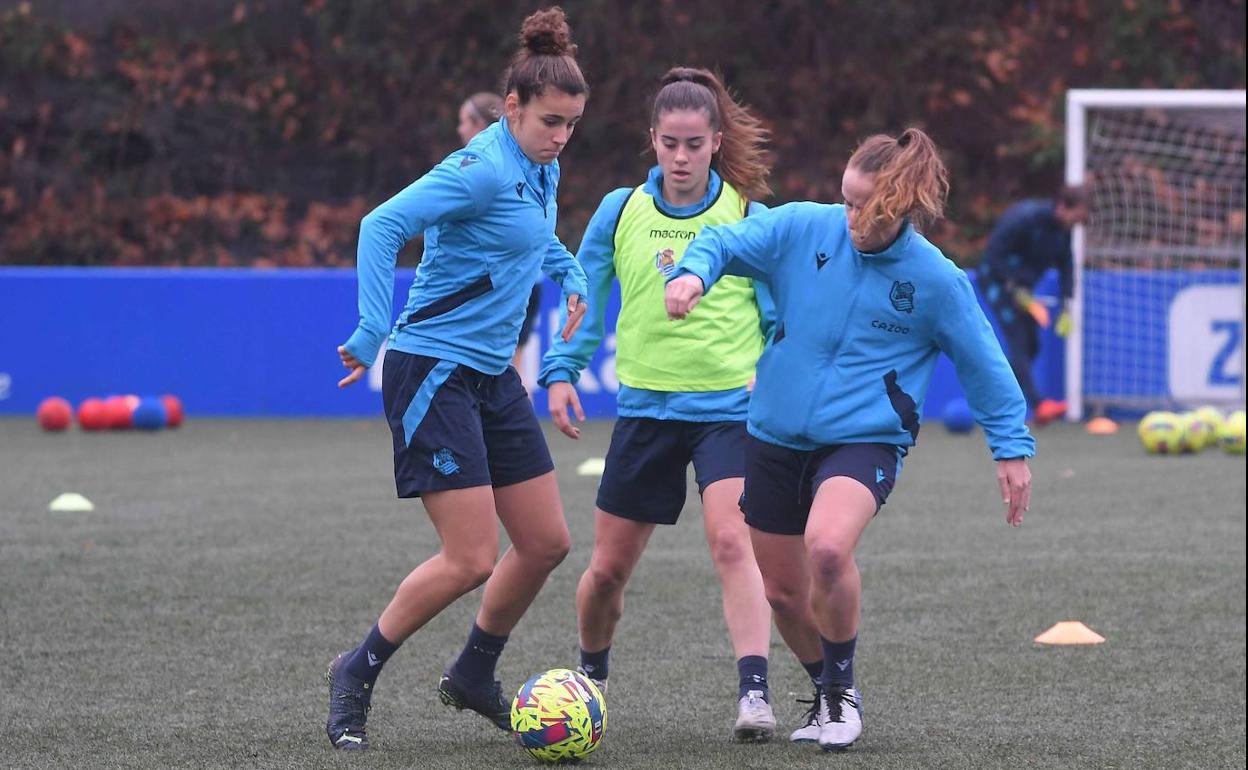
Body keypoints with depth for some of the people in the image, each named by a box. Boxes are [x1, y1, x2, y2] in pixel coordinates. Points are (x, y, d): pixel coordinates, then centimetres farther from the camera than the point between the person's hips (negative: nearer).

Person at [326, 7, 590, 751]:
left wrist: (572, 274, 15)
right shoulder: (483, 170, -18)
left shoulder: (542, 173, 10)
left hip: (492, 376, 9)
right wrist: (373, 333, -31)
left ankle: (474, 675, 27)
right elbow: (383, 225, -26)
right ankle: (358, 673, 7)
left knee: (546, 542, 8)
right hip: (434, 373, -9)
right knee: (472, 559, -11)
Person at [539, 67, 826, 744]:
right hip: (646, 406, 3)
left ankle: (754, 692, -28)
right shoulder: (621, 211, 3)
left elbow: (784, 319, 5)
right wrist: (561, 371, 0)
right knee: (608, 567, 8)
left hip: (730, 408, -3)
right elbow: (583, 298, 11)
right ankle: (590, 674, 35)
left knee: (731, 542, -23)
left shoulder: (750, 219, -2)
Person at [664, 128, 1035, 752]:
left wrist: (1012, 448, 5)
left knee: (827, 548, -32)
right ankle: (824, 689, 41)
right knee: (781, 593, 11)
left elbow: (984, 366, 2)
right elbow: (724, 242, 2)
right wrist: (694, 272, -20)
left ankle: (841, 689, -8)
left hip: (864, 441, -4)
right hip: (776, 436, 4)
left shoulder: (937, 281, -9)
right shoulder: (804, 228, -5)